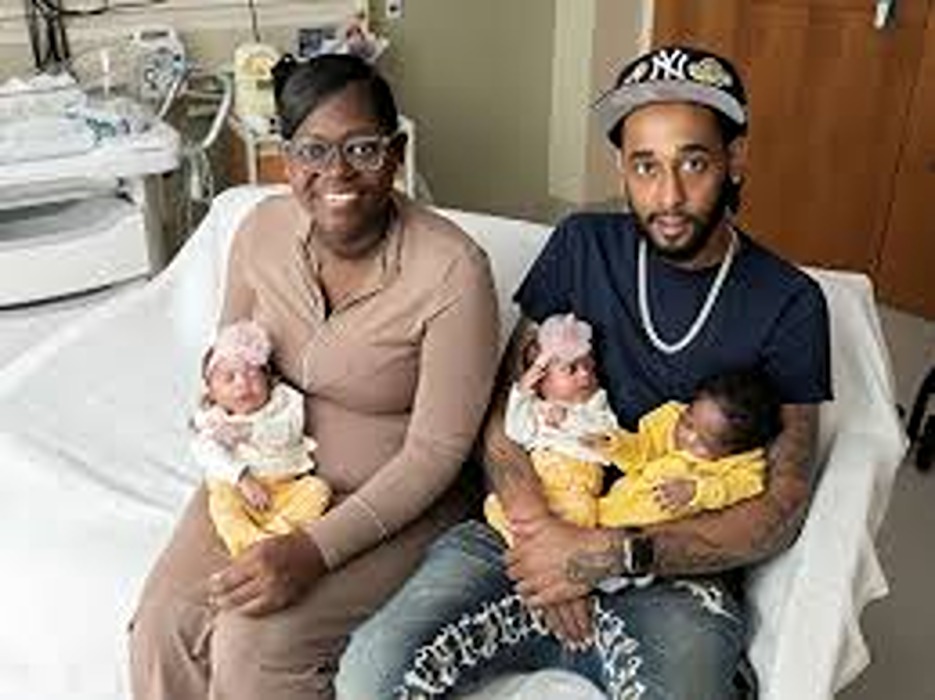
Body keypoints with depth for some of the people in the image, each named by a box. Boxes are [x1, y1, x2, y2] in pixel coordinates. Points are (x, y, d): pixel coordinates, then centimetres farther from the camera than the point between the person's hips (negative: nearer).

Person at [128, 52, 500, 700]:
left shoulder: (452, 269, -24)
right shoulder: (263, 229, -7)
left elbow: (437, 451, -20)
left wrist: (316, 549, -25)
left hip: (395, 501, -4)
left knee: (253, 647, -21)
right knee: (163, 629, -13)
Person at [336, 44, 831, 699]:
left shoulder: (788, 303, -1)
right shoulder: (585, 245, 6)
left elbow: (780, 512, -6)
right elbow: (504, 408, 4)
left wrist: (608, 552, -17)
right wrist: (536, 526, -15)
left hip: (678, 571, -1)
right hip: (543, 528, 2)